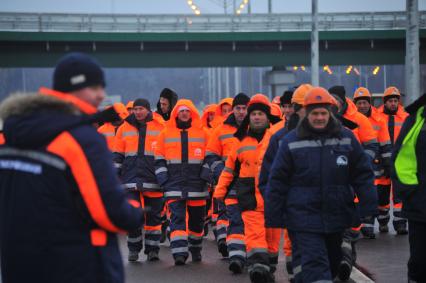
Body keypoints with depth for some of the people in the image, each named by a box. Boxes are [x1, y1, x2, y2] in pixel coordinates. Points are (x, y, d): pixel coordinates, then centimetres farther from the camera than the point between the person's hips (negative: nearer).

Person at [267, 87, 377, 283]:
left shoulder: (346, 138, 3)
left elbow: (363, 174, 6)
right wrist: (274, 217, -1)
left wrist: (368, 208, 0)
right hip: (303, 219, -4)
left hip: (337, 216, 4)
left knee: (332, 262, 19)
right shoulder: (291, 142, -3)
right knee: (314, 266, -13)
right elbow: (278, 181, 0)